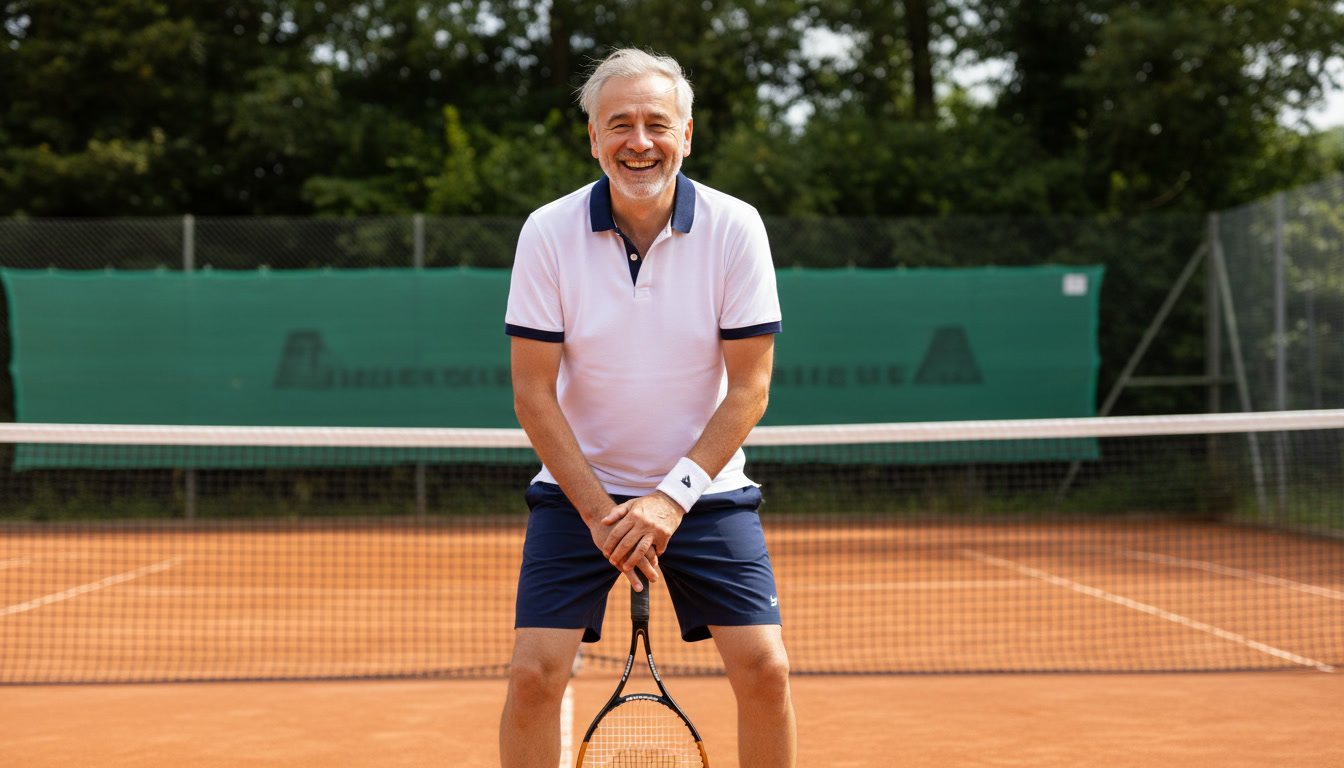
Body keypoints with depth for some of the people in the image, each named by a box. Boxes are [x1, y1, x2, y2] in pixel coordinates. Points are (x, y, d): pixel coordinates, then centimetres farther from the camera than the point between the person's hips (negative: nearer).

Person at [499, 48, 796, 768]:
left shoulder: (735, 228, -11)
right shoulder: (547, 232, -12)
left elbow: (748, 387, -10)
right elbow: (534, 393, -10)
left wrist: (673, 497, -18)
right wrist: (599, 512, -17)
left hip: (703, 489, 0)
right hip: (577, 490, 0)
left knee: (765, 670, -8)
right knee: (534, 675, -10)